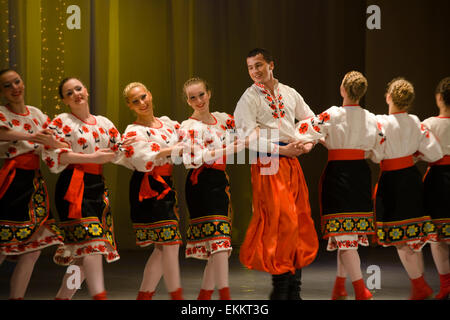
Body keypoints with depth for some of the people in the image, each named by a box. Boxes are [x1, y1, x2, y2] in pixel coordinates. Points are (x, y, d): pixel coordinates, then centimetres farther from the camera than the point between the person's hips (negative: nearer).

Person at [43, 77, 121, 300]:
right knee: (90, 242, -19)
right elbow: (54, 154, -12)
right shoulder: (62, 122, 0)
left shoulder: (103, 123, 18)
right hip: (73, 187, -6)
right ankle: (99, 295, -23)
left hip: (97, 186, 6)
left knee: (83, 252, 4)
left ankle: (62, 296, 15)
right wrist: (93, 157, -15)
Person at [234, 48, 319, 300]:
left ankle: (294, 290, 10)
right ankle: (281, 290, -1)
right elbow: (248, 137, -11)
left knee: (300, 222, 3)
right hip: (268, 164, -5)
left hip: (292, 162, 5)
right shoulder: (250, 98, -1)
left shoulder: (289, 93, 15)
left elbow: (312, 120, 23)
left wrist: (309, 143, 4)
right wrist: (281, 149, -14)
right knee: (281, 222, -10)